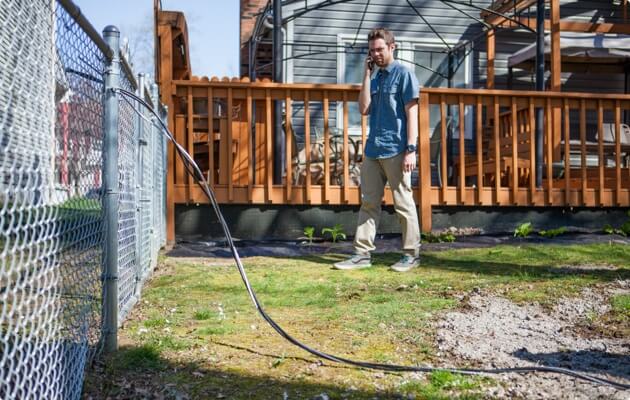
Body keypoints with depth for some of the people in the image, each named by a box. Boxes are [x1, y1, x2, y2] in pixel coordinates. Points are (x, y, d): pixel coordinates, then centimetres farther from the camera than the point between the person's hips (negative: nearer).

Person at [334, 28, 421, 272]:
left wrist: (411, 149, -16)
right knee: (368, 203, 7)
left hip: (395, 151, -7)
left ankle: (411, 254, 10)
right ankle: (362, 254, 11)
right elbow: (364, 109, 5)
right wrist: (366, 75, 3)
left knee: (403, 204, 0)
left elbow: (411, 113, -8)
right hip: (373, 149, 7)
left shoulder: (403, 74, -2)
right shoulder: (375, 78, 17)